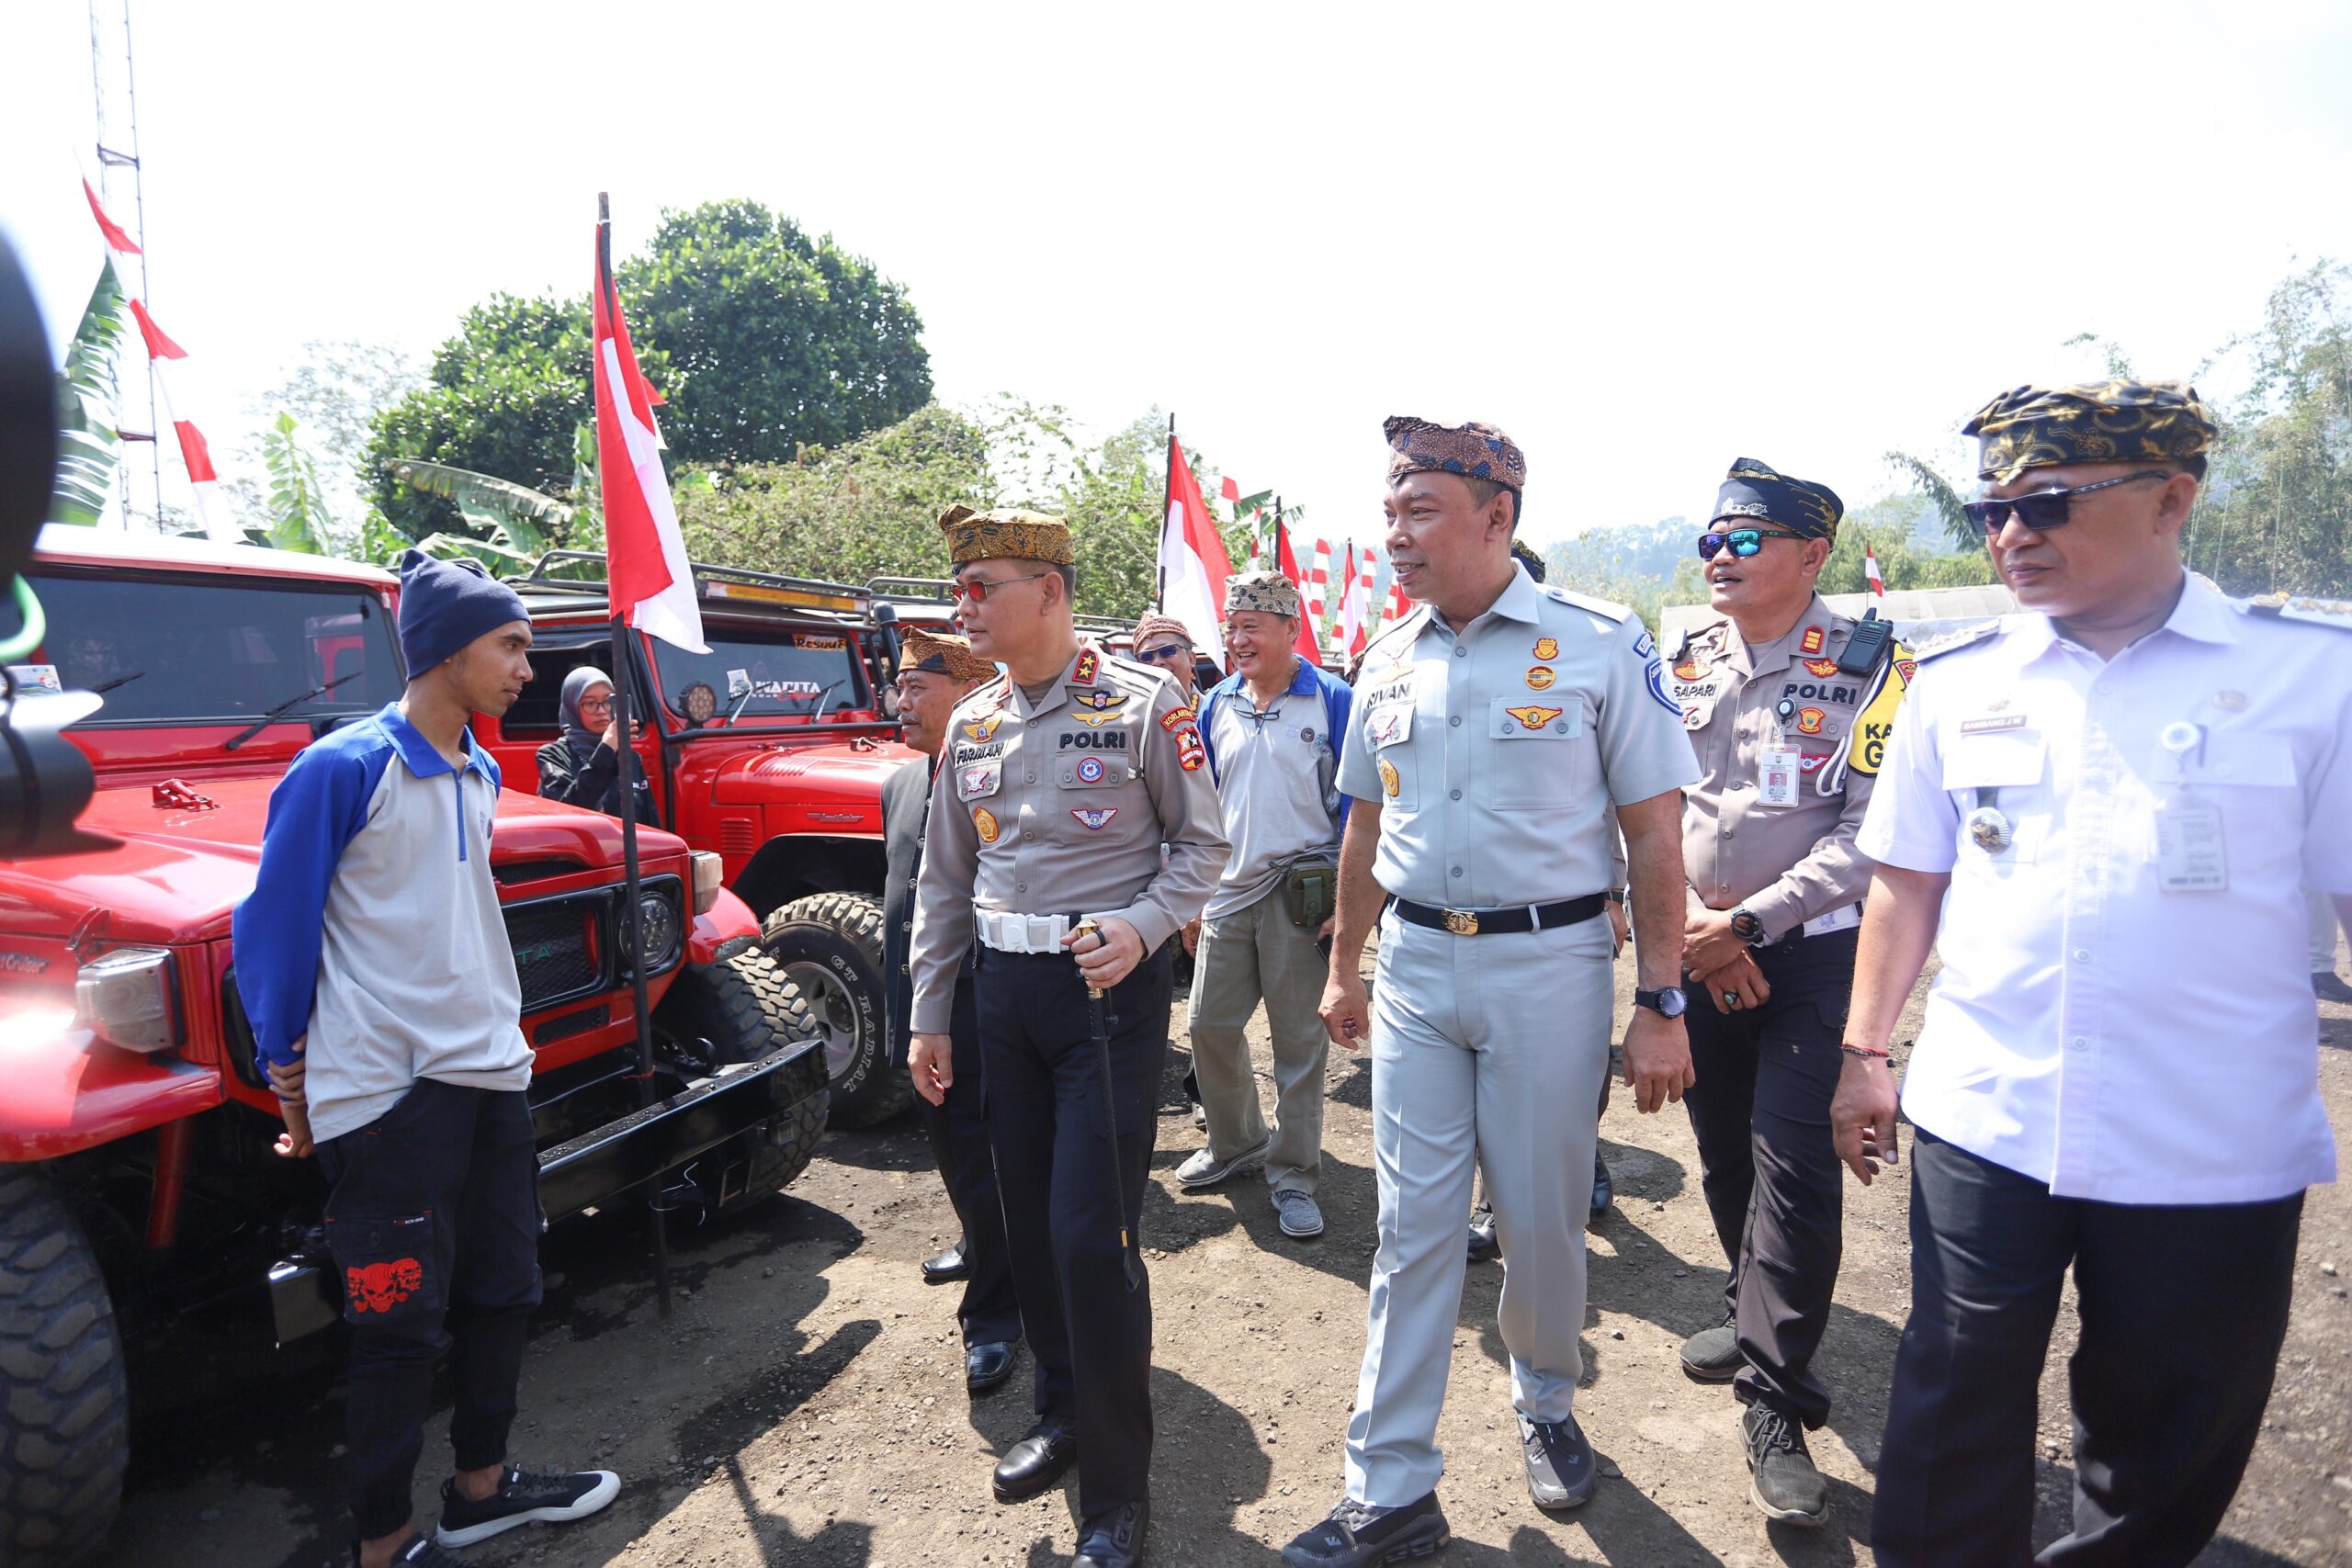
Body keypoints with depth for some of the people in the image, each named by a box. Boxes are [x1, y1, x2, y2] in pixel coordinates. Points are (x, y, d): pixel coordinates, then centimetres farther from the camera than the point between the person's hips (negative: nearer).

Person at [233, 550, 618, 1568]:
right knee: (401, 1323, 3)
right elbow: (271, 930, -8)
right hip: (386, 1090, -7)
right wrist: (288, 1072, -3)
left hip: (489, 1074, 8)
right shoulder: (342, 770, -13)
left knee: (502, 1292, 16)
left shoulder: (478, 777, 10)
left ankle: (481, 1486, 34)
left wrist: (492, 1030, 18)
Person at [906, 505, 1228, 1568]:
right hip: (1003, 990, 6)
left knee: (1093, 1235, -6)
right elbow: (944, 880, 14)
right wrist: (928, 1014, 13)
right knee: (1028, 1222, 14)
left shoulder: (1142, 703, -8)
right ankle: (1063, 1410, 36)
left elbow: (1201, 843, -2)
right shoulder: (972, 724, 9)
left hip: (1110, 987, -5)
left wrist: (1142, 925, -20)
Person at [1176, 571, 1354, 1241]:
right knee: (1209, 1026, 10)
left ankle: (1293, 1174, 19)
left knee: (1300, 1040, 4)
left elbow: (1355, 805, -6)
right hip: (1229, 890, 5)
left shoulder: (1332, 701, -5)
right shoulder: (1216, 706, 9)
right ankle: (1236, 1141, 33)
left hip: (1301, 896, -5)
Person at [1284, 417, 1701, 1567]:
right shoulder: (1389, 659, 6)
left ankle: (1545, 1406, 40)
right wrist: (1343, 967, 18)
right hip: (1415, 966, 4)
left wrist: (1662, 1007, -9)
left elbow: (1654, 836, -7)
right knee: (1412, 1228, 8)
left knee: (1542, 1220, 11)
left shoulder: (1602, 645, -8)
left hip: (1548, 966, -3)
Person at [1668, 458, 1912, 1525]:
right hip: (1697, 949, 5)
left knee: (1795, 1163, -7)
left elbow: (1873, 830, -13)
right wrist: (1689, 928, -6)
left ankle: (1774, 1401, 4)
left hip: (1813, 951, -4)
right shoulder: (1683, 666, 5)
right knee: (1723, 1149, 15)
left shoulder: (1867, 665, -7)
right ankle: (1760, 1318, 38)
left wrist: (1751, 922, -18)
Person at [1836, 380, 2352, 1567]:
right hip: (1981, 1124, 1)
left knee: (2167, 1443, 19)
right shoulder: (1955, 680, 2)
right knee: (1955, 1421, 11)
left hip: (2216, 1155, -1)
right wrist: (1864, 1050, 7)